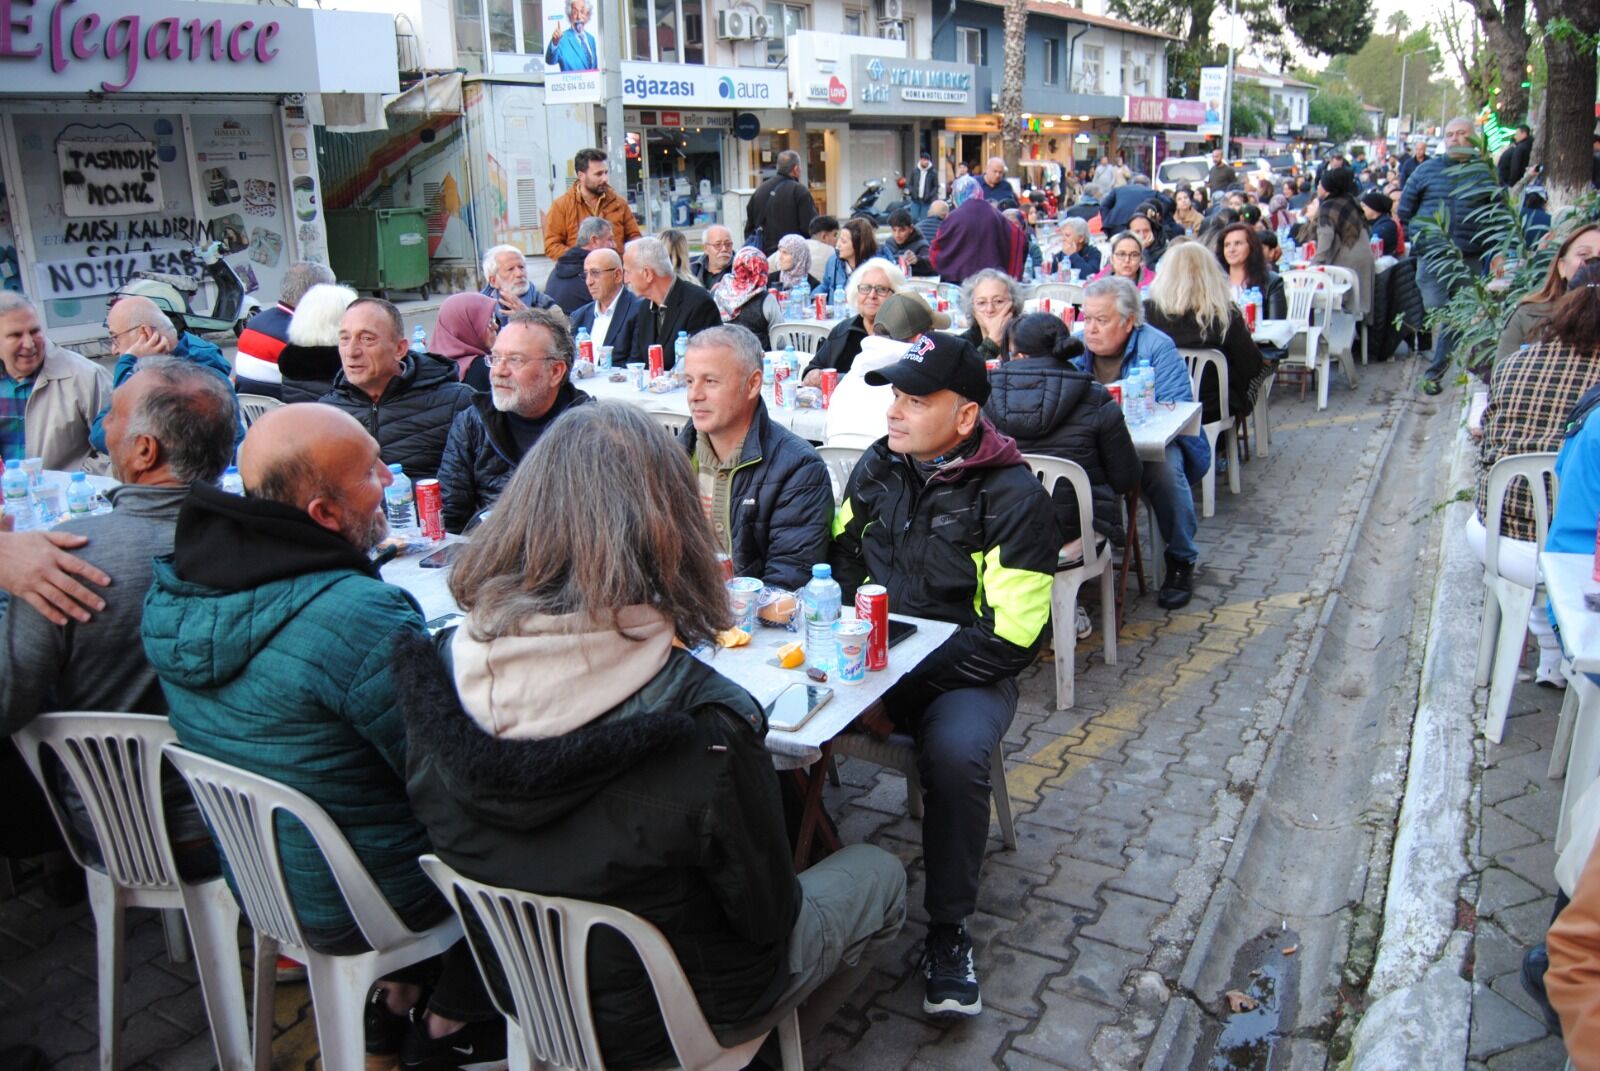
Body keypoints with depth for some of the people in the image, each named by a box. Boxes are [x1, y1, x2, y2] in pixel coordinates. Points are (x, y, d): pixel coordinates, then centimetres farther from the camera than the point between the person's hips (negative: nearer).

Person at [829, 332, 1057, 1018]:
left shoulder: (1013, 497, -12)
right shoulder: (877, 467, 5)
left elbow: (1008, 639, -16)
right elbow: (840, 558, 18)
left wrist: (899, 698, -19)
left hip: (965, 671, -4)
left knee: (954, 753, -34)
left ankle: (948, 930, -10)